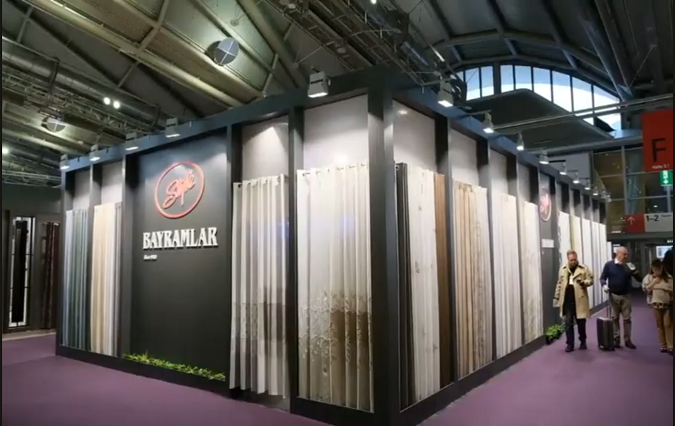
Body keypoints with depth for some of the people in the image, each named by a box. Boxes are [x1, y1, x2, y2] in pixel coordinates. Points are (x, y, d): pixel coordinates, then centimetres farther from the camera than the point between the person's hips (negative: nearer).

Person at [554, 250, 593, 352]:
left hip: (580, 300, -2)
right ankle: (570, 344, 8)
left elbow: (590, 280, -3)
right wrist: (557, 297, 13)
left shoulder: (584, 268, 0)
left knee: (581, 322, 9)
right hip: (567, 301, 2)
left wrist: (584, 282, -25)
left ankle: (583, 342, 29)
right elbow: (559, 284, 15)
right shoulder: (563, 269, 10)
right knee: (568, 323, 2)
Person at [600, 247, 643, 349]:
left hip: (626, 296, 1)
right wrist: (604, 285, -19)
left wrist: (634, 270, -19)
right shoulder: (609, 265, -3)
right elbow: (602, 278, 2)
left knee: (627, 319, 4)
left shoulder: (629, 266, 2)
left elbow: (640, 279, 0)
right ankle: (616, 339, 13)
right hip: (613, 295, -1)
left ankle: (628, 340, 13)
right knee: (615, 318, 6)